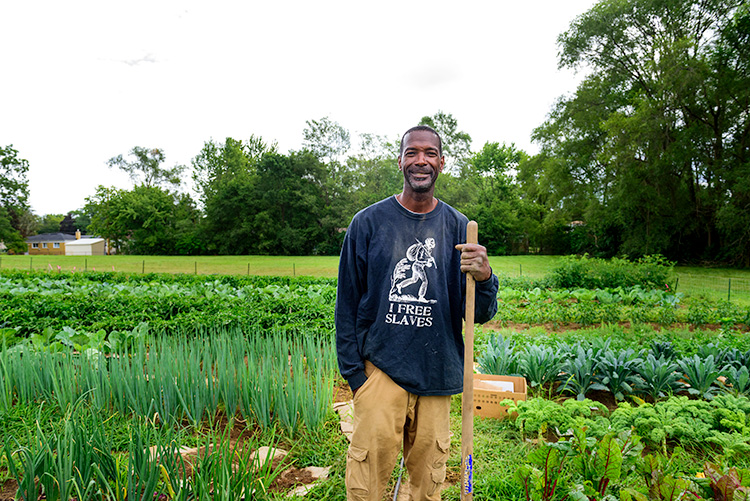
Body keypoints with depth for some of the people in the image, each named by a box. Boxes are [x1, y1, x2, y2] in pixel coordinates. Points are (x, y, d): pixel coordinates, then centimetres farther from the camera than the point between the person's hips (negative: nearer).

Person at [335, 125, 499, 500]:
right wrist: (353, 370, 0)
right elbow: (347, 302, 4)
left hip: (436, 371, 2)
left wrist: (483, 278, -19)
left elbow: (480, 315, 2)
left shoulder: (458, 227, 3)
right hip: (380, 367, -1)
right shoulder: (369, 222, 0)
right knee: (370, 463, -3)